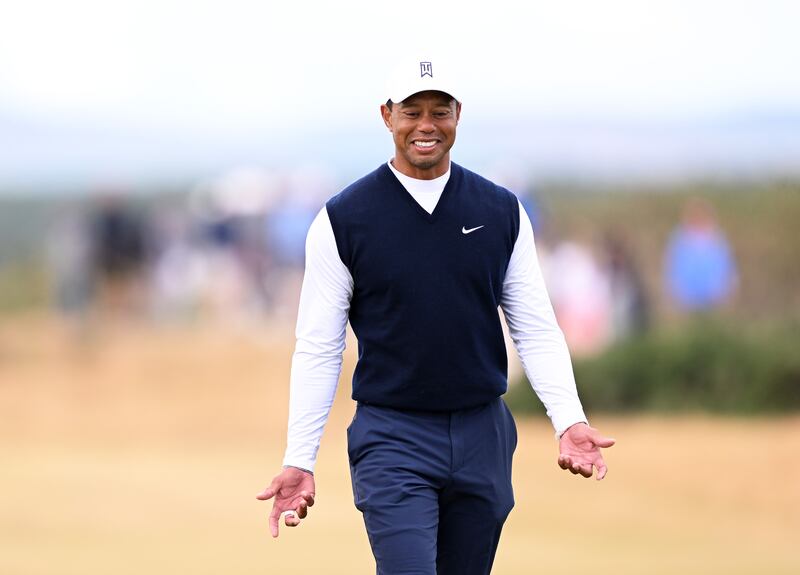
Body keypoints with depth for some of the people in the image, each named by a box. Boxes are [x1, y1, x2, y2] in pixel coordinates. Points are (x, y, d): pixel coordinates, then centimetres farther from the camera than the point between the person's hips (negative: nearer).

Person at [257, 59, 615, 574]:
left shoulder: (501, 212, 6)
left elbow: (536, 329, 6)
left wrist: (569, 420, -9)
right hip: (391, 438, -3)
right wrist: (299, 460, -7)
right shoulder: (343, 219, -2)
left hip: (484, 435, 3)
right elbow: (318, 348, -1)